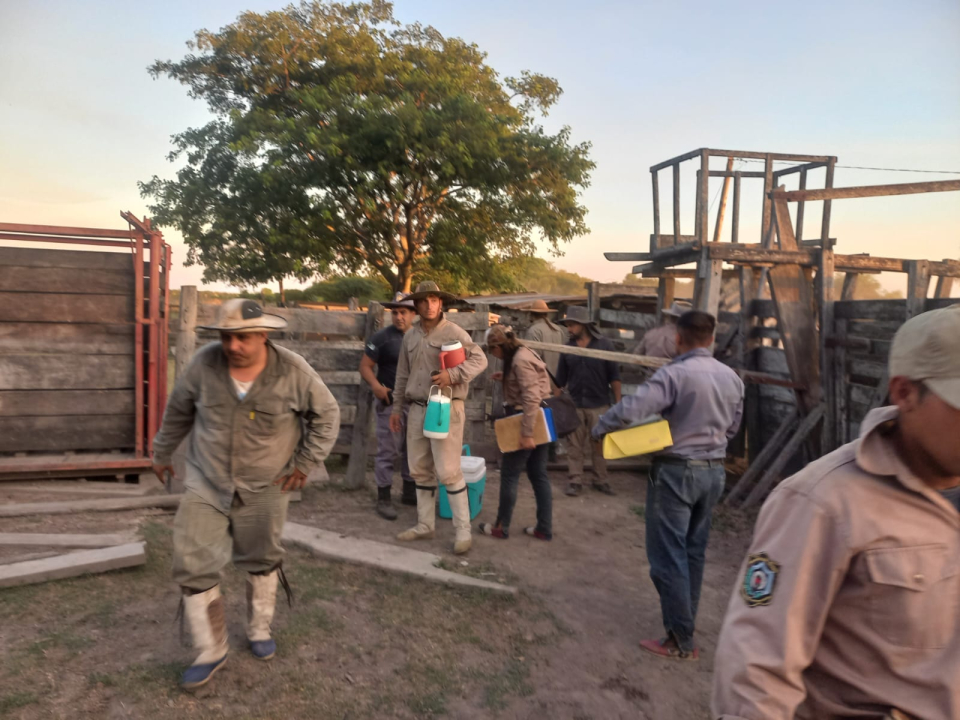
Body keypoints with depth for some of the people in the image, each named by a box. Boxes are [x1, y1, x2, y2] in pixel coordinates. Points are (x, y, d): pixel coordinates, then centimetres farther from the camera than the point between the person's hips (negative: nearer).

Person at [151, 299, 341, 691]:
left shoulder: (293, 371, -18)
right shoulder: (204, 363, -12)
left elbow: (326, 414, -3)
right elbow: (178, 410, 6)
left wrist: (305, 463, -5)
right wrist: (162, 453, 17)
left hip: (265, 489, -1)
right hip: (205, 485, 1)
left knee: (262, 563, 16)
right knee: (193, 568, -2)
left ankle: (259, 630, 41)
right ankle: (211, 651, 18)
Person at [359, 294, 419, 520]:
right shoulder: (382, 337, -7)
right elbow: (365, 366, -8)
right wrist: (375, 385, -26)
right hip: (391, 402, -5)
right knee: (388, 452, -1)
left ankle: (409, 491, 29)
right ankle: (383, 498, 9)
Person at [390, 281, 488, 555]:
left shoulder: (453, 332, -7)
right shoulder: (410, 336, 11)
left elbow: (480, 359, -12)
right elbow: (403, 375, 17)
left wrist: (453, 374, -26)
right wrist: (397, 408, 16)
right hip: (417, 409, 6)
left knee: (448, 471, -7)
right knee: (420, 470, 12)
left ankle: (462, 531, 3)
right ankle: (425, 525, 25)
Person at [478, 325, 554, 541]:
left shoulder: (520, 360, -19)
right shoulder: (523, 354, 11)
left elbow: (531, 399, -26)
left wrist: (526, 433, -27)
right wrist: (506, 378, 12)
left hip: (528, 422, -10)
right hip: (538, 422, 10)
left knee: (509, 474, 2)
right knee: (538, 474, 12)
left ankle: (501, 527, 14)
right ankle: (544, 528, 18)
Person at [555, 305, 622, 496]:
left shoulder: (604, 345, -5)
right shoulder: (567, 348, 2)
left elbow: (614, 376, -3)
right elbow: (560, 380, 8)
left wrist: (618, 402, -6)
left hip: (599, 405, -2)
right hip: (574, 405, 2)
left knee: (600, 445, 9)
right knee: (574, 446, 7)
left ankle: (600, 480, 23)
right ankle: (575, 481, 17)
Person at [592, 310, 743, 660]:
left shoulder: (674, 374, -19)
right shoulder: (732, 378, 4)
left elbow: (629, 410, -27)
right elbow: (732, 426, 15)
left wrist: (599, 428, -9)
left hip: (676, 472, -7)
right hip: (713, 470, 7)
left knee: (668, 556, 3)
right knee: (694, 552, 17)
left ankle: (680, 641, 11)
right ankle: (684, 627, 28)